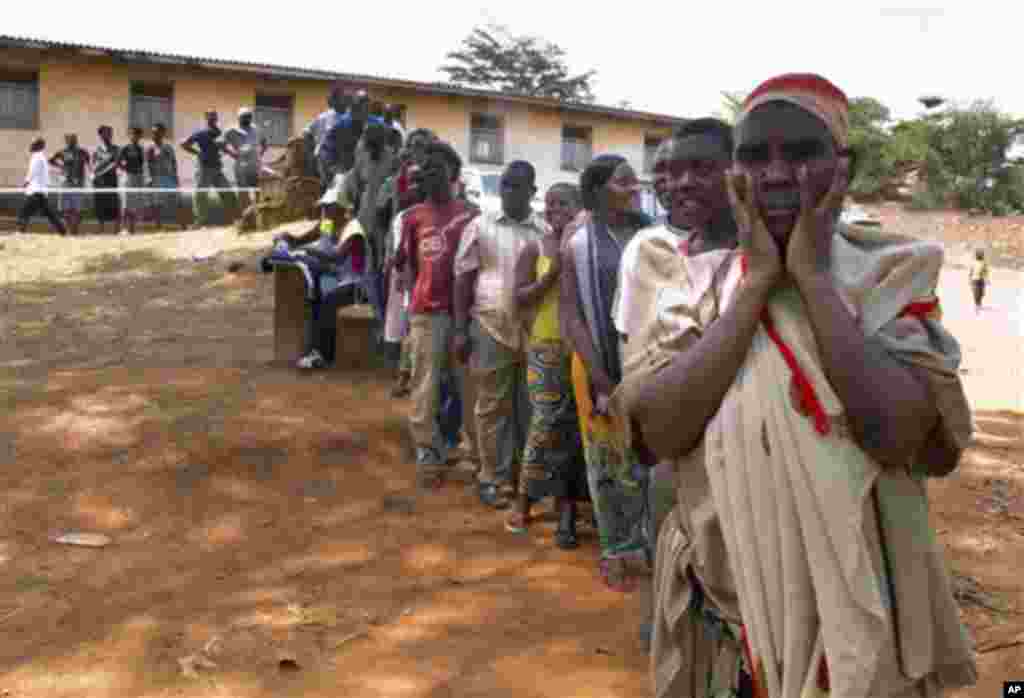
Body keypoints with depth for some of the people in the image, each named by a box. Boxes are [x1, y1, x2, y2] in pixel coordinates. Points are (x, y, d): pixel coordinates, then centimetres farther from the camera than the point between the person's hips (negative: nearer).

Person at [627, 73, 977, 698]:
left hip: (858, 590, -2)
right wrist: (758, 280, -17)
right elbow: (659, 431, -17)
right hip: (728, 583, 2)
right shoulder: (707, 283, -2)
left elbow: (901, 435, -24)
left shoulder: (891, 273, -7)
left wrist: (812, 274, -19)